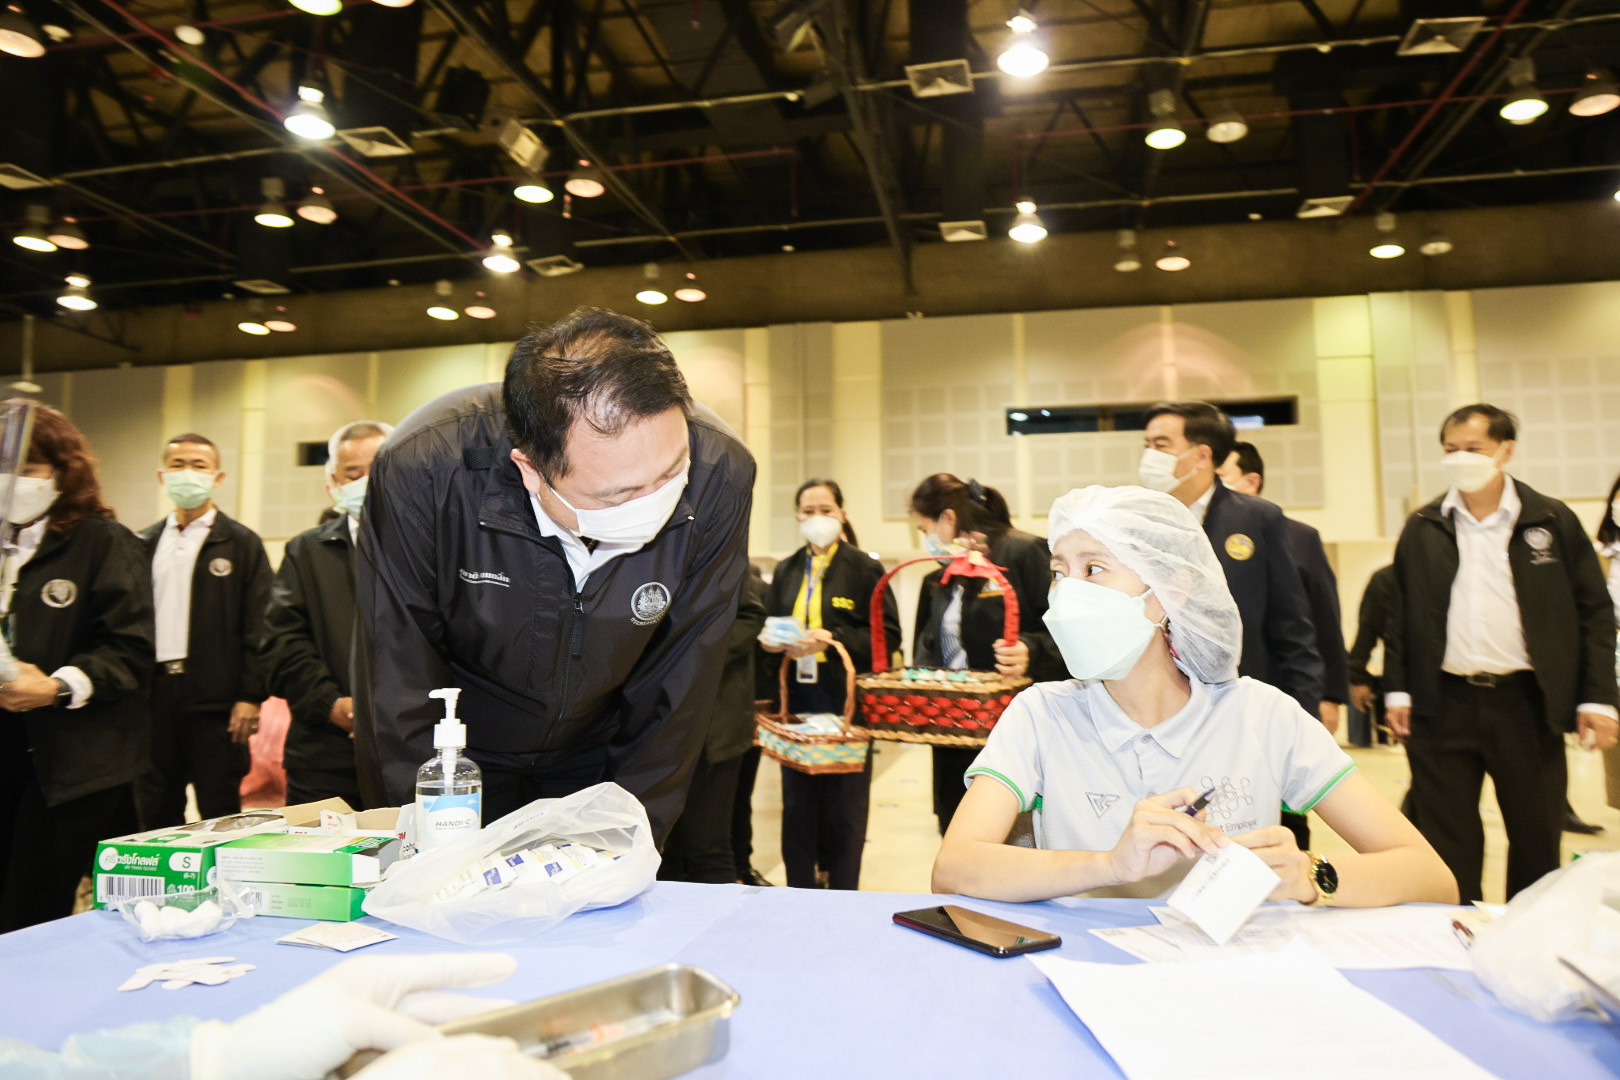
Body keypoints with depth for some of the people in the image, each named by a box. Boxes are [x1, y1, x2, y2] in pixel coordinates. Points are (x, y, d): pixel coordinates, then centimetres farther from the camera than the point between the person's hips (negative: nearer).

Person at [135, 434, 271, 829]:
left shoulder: (242, 543, 2)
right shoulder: (144, 543, 13)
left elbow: (257, 627, -4)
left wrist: (251, 696, -10)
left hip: (214, 699, -4)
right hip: (153, 693, 4)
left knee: (219, 818, 1)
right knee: (154, 816, 12)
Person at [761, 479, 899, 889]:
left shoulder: (864, 569, -1)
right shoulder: (785, 572, 14)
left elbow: (887, 635, -7)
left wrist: (832, 639, -18)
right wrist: (774, 641, -5)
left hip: (845, 702, -4)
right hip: (797, 702, 4)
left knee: (843, 806, 2)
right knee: (797, 804, 9)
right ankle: (800, 893, 21)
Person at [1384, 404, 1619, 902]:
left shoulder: (1553, 521, 3)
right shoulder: (1423, 528, 6)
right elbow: (1400, 615, 8)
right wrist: (1396, 689, 1)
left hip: (1527, 705, 0)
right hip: (1443, 706, 1)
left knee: (1537, 840, 10)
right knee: (1447, 843, 6)